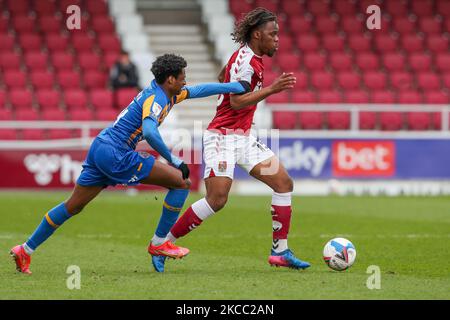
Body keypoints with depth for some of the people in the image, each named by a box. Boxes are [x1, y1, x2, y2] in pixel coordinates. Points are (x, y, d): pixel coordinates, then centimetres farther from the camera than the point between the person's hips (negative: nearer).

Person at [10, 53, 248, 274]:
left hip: (100, 147, 10)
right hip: (116, 154, -10)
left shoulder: (166, 94, 15)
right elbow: (149, 132, -30)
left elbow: (197, 90, 28)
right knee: (181, 181, -6)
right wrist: (173, 160, -22)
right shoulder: (156, 98, -14)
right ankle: (158, 244, 3)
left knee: (73, 206, 15)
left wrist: (236, 87, 29)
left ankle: (25, 250, 17)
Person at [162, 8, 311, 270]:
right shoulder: (244, 60, -17)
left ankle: (280, 251, 5)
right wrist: (272, 89, -31)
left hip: (243, 137, 10)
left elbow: (223, 79, 28)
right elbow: (237, 102, -26)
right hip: (223, 137, -10)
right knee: (217, 199, -15)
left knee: (284, 183, 2)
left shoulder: (254, 59, 12)